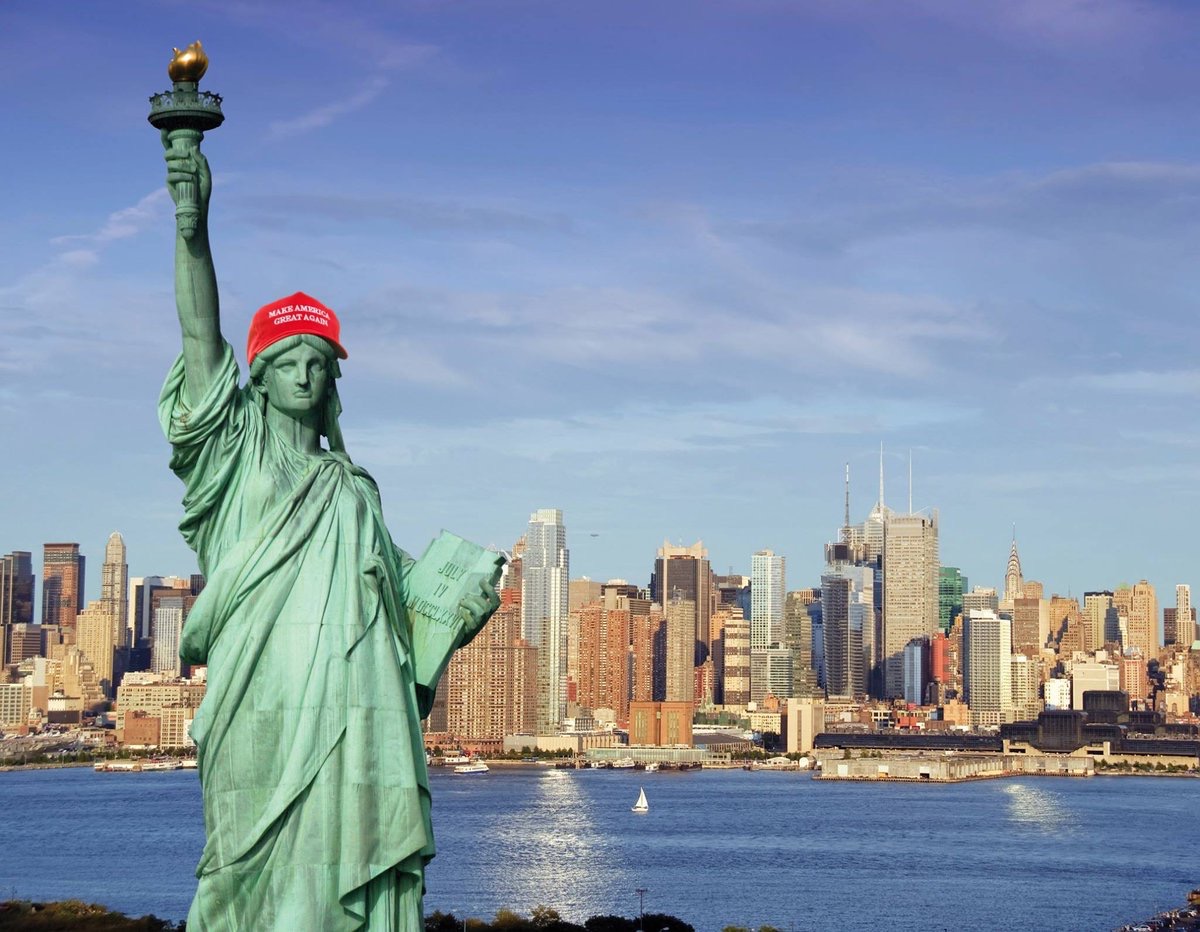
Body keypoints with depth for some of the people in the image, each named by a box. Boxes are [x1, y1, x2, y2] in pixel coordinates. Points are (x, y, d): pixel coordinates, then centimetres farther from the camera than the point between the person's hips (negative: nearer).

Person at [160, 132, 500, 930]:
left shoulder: (356, 490, 24)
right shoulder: (235, 454, 12)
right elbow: (201, 334, -1)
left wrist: (457, 619, 6)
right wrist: (193, 223, -12)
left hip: (356, 716, 4)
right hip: (264, 714, -4)